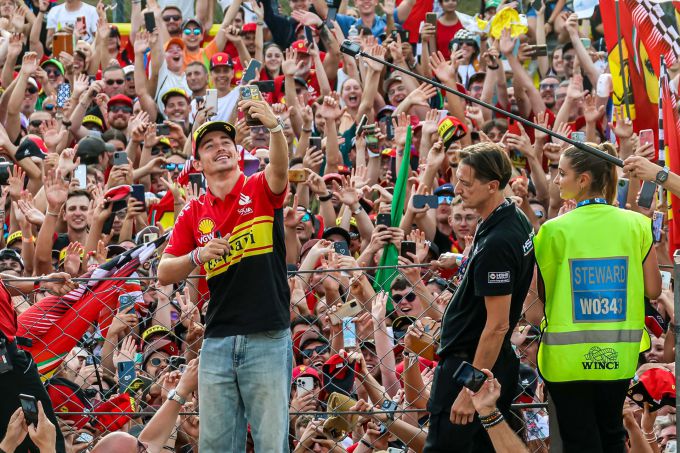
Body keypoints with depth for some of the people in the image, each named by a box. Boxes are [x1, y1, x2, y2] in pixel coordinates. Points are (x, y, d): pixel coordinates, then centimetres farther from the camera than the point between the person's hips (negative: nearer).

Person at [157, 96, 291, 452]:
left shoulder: (259, 190, 3)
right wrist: (198, 255, -9)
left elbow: (280, 169, -21)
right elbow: (164, 274, 10)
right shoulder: (193, 214, 11)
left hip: (268, 339, -3)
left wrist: (275, 128, -40)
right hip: (217, 341, 3)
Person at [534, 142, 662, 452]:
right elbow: (653, 290, 2)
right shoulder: (636, 225, -3)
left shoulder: (555, 230, -11)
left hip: (569, 356, -3)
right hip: (618, 354, 3)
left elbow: (542, 293, -3)